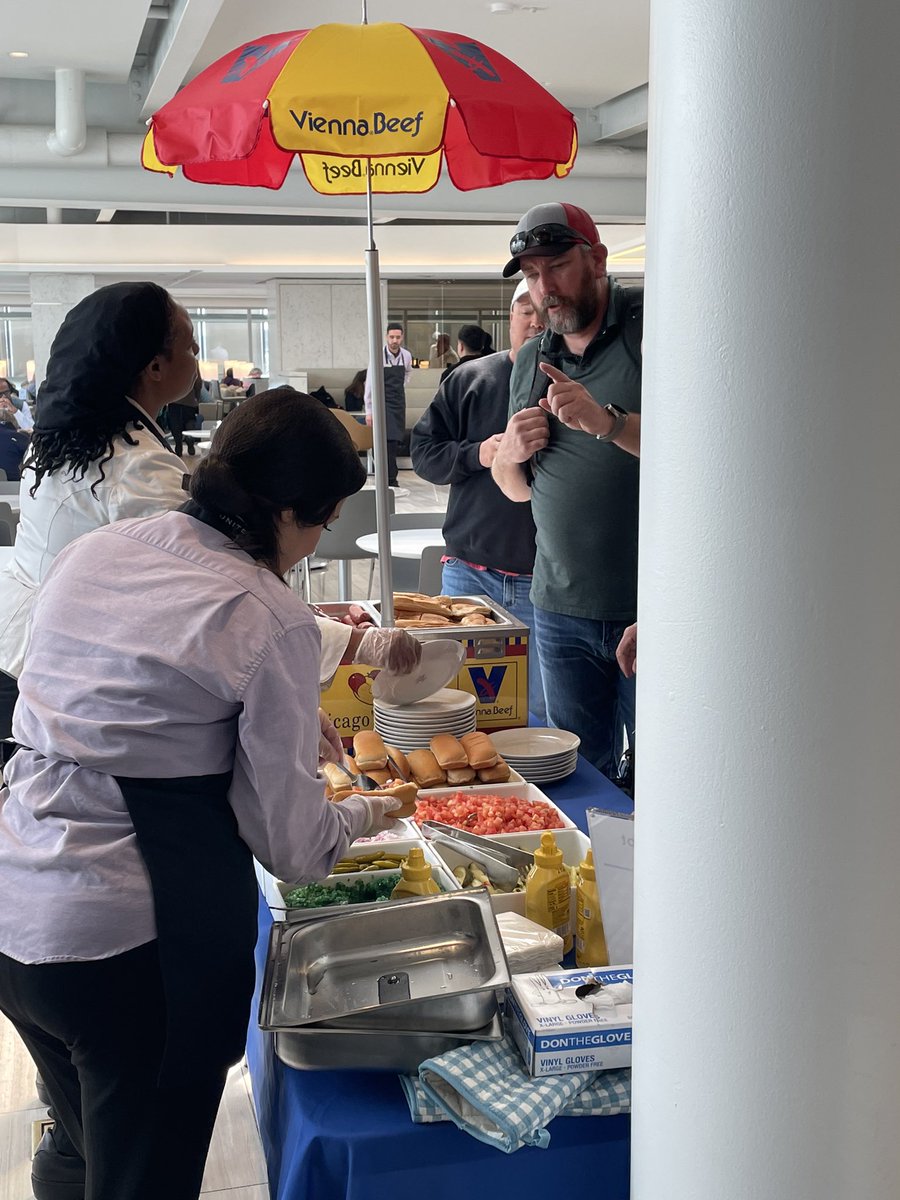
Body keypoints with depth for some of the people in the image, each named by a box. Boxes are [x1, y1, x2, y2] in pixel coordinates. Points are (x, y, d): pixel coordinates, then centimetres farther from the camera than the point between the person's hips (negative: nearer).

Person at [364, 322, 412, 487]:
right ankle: (391, 480, -13)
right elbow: (370, 383, -11)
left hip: (399, 402, 5)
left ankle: (389, 476, 19)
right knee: (389, 440, -14)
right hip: (384, 402, -5)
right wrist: (369, 411, -12)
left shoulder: (406, 356, 0)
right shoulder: (379, 355, -14)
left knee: (397, 441, 7)